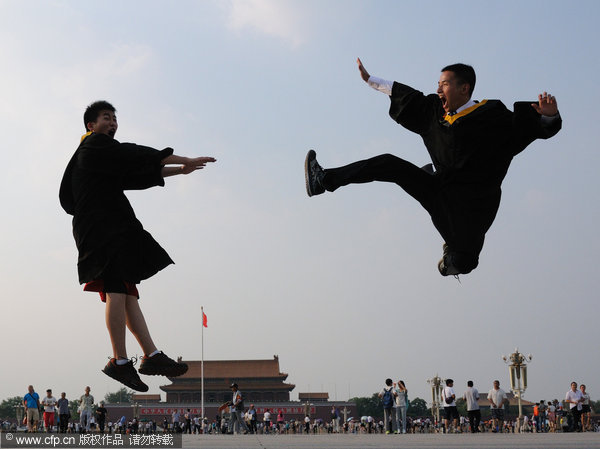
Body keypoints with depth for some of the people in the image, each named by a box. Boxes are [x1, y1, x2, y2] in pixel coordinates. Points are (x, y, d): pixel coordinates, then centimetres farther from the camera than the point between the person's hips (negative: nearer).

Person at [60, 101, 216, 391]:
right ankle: (120, 361, -20)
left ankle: (151, 355, -4)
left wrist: (179, 170, 25)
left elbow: (136, 176, 29)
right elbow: (137, 156, -6)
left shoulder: (106, 159, 28)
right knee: (117, 290, -17)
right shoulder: (96, 145, -1)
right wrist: (186, 161, -3)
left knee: (127, 293, 2)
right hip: (102, 225, -10)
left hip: (113, 230, 10)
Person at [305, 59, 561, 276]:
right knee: (389, 165, 1)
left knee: (462, 264, -12)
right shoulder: (436, 112, 5)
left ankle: (452, 256, 26)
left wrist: (549, 116, -41)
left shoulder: (492, 117, -14)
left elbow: (538, 127, -17)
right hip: (439, 192, 6)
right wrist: (371, 80, 30)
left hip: (470, 207, -6)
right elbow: (407, 96, 19)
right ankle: (324, 181, 5)